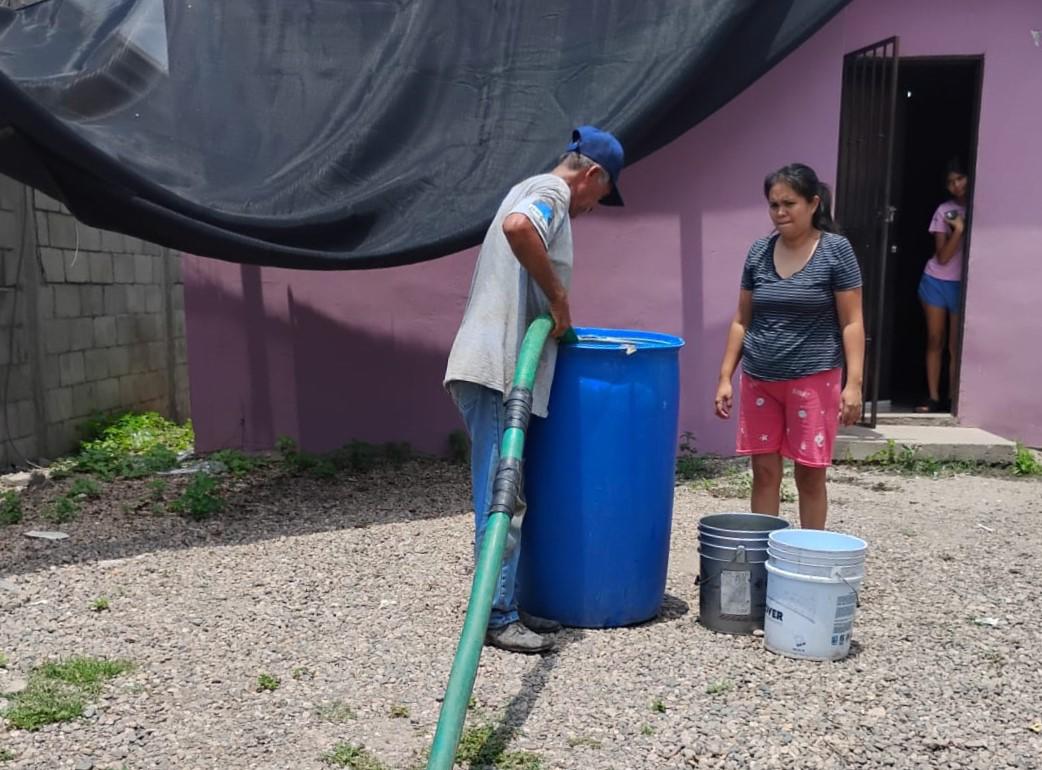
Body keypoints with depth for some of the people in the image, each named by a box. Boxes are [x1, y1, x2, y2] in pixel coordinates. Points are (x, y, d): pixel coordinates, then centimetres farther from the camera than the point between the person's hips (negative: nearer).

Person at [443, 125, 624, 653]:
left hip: (496, 369, 10)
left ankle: (505, 607, 21)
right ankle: (498, 618, 3)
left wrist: (552, 309, 34)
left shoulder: (532, 191, 25)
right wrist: (559, 297, -20)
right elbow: (516, 227, -30)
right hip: (496, 371, -10)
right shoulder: (551, 193, -6)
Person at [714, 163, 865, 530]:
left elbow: (851, 322, -6)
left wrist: (853, 382, -13)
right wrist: (725, 377, 6)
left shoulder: (835, 250, -5)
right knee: (764, 471, 9)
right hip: (759, 379, 4)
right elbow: (742, 320, 9)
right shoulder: (759, 251, 5)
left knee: (810, 473, 5)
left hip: (813, 379, -3)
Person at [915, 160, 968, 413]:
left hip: (962, 285, -1)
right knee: (934, 341, 2)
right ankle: (933, 398, 6)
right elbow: (942, 257, -7)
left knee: (955, 345, -2)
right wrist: (958, 230, -18)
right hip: (936, 281, 1)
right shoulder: (944, 211, -1)